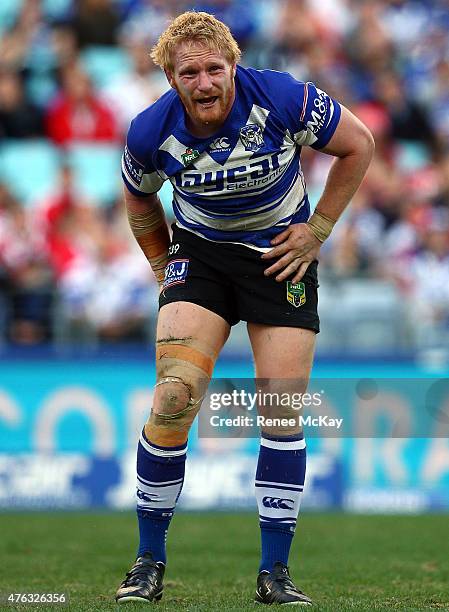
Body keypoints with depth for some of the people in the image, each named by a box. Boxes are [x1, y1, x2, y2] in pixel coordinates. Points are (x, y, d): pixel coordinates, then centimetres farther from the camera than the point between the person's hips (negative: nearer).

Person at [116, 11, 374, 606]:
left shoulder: (283, 99, -22)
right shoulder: (152, 132, -15)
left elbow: (358, 144, -5)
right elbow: (140, 201, 8)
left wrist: (318, 229, -5)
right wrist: (162, 266, 6)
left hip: (283, 254, 0)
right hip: (201, 252, 0)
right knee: (174, 399, -16)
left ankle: (274, 572, 5)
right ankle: (149, 562, -2)